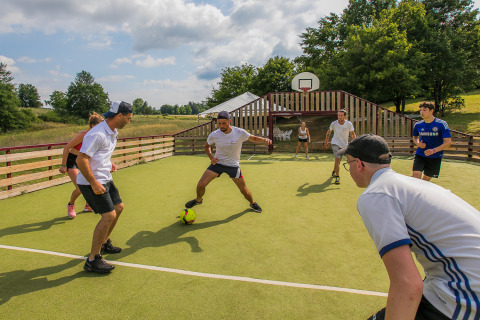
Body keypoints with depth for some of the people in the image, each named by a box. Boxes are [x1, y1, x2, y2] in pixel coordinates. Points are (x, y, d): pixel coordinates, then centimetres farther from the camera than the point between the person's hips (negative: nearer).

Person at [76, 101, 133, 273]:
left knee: (118, 207, 18)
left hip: (105, 180, 10)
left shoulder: (112, 133, 10)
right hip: (91, 182, -10)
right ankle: (92, 260, -2)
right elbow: (81, 159, -26)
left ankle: (104, 243, 37)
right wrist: (94, 183, -24)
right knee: (109, 215, -15)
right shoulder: (97, 134, -22)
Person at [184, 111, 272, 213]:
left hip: (233, 165, -1)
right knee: (200, 185, -8)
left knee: (244, 191, 1)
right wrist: (211, 157, -10)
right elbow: (207, 146, 7)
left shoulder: (240, 132, -17)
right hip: (217, 163, 1)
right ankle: (198, 200, 26)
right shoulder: (213, 135, -13)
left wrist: (264, 139, -22)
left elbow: (254, 139, -1)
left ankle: (253, 203, 35)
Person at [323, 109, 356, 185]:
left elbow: (353, 135, -6)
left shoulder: (349, 124, -13)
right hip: (335, 143, -2)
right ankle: (337, 177, -12)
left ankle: (334, 171, 42)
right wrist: (326, 142, 10)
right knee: (337, 159, -19)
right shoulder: (333, 124, -13)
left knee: (338, 161, 13)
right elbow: (328, 132, 5)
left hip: (344, 145, 2)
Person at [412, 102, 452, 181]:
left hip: (435, 157, -1)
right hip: (420, 155, 1)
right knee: (416, 176, -17)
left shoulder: (442, 124, -10)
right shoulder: (417, 125, 0)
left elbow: (448, 142, -11)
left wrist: (434, 150, -26)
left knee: (426, 179, 11)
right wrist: (418, 143, -5)